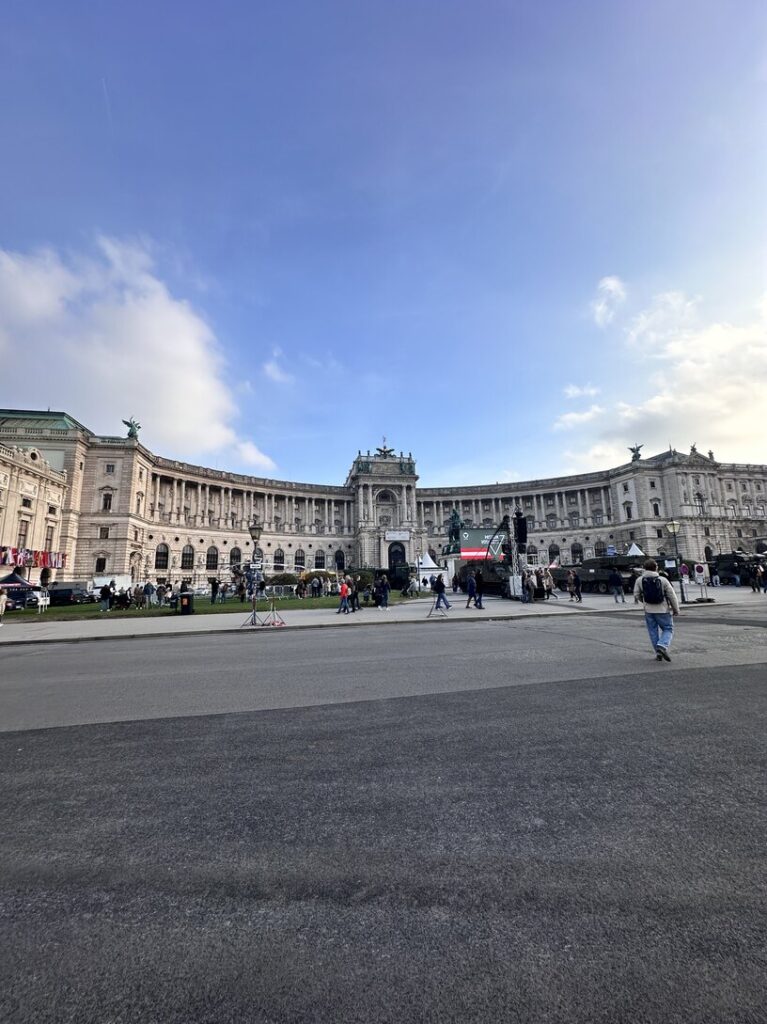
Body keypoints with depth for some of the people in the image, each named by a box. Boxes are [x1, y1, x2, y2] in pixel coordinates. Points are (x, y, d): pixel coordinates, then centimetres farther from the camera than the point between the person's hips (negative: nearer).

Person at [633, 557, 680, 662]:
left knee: (653, 632, 11)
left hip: (649, 610, 2)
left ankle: (658, 654, 12)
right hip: (663, 610, -2)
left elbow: (636, 595, -2)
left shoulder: (640, 580, -5)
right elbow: (672, 596, -5)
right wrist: (676, 609, 6)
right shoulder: (663, 580, -10)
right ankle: (662, 646, -13)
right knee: (668, 629, 10)